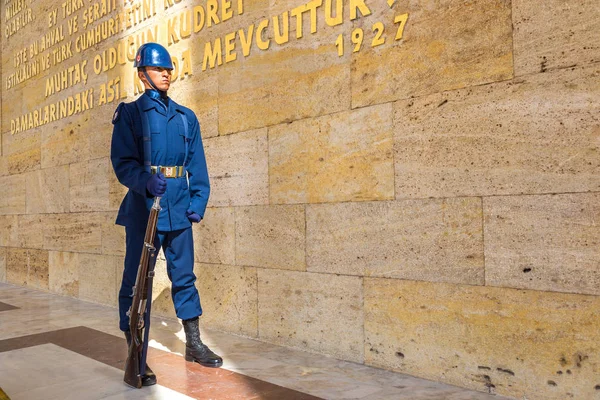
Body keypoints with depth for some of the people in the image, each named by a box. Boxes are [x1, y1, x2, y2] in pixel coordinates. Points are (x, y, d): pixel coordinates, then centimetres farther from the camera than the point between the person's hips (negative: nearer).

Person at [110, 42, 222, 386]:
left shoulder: (186, 117, 14)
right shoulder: (130, 113, 3)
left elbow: (197, 165, 11)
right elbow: (123, 162, -7)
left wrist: (198, 201, -2)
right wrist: (146, 181, -26)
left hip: (179, 209, 4)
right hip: (144, 207, -4)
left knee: (184, 276, 11)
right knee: (137, 282, 1)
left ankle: (194, 344, 24)